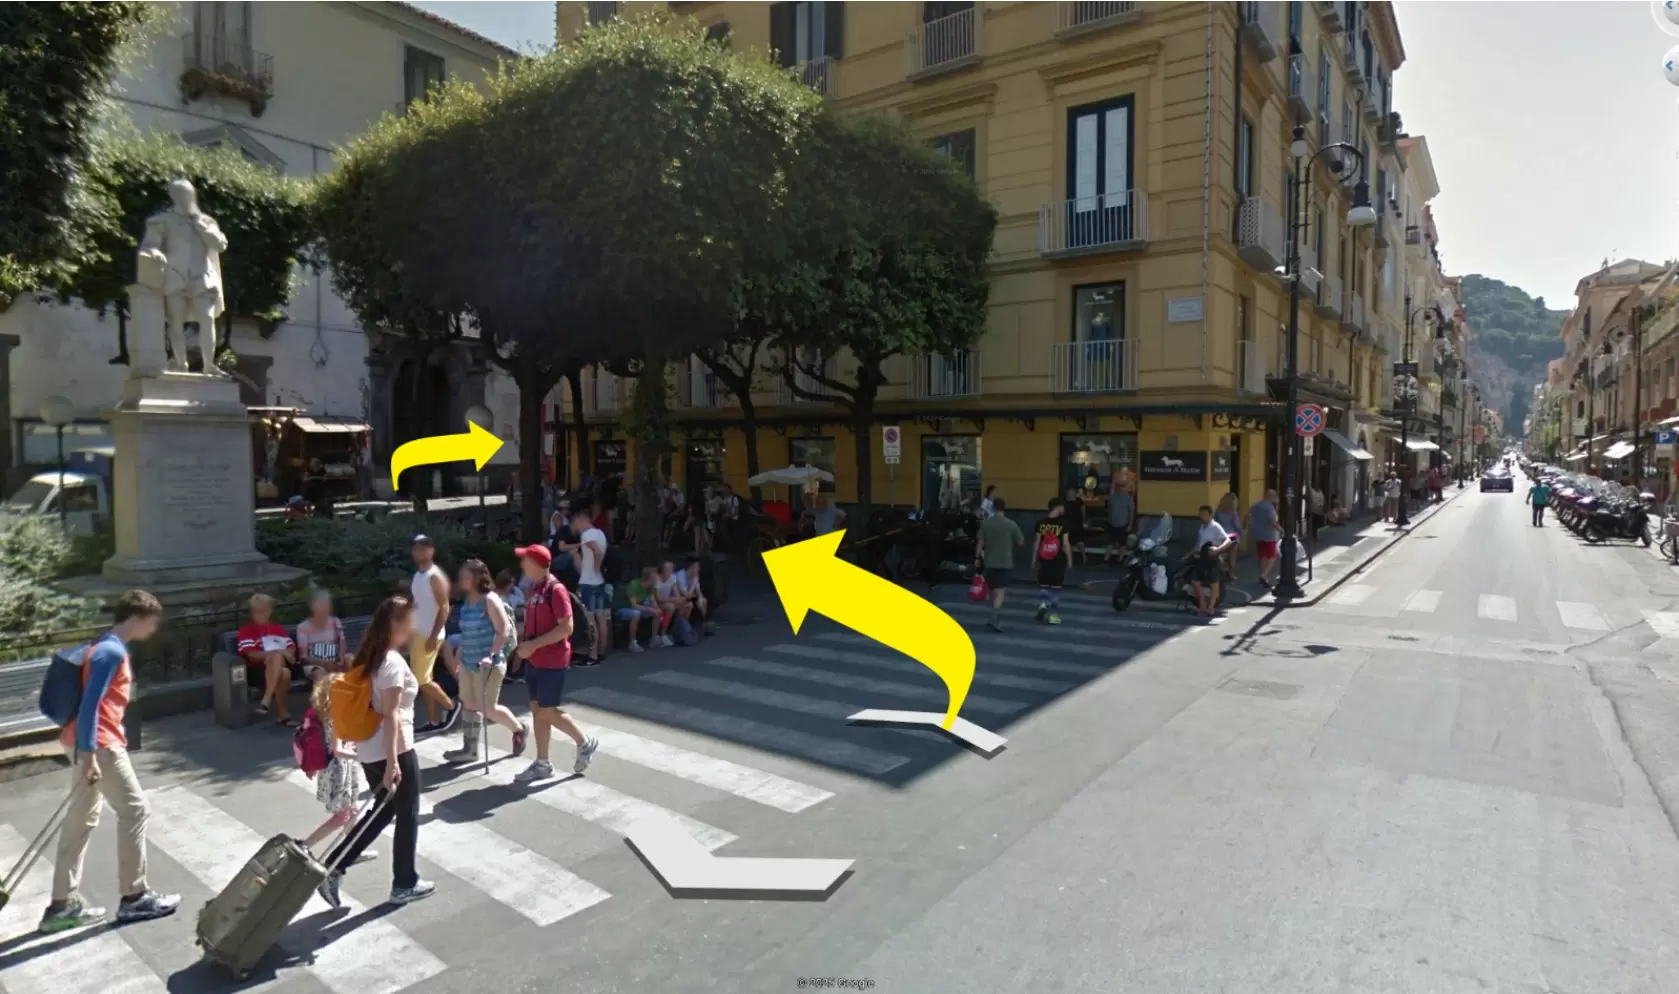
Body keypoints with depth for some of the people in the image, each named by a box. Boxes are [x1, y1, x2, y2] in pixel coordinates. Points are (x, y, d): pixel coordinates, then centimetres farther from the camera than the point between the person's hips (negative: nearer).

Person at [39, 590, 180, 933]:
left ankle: (63, 905, 19)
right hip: (98, 744, -10)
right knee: (134, 810, -2)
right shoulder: (112, 651, -17)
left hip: (89, 742, 10)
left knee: (81, 820, 13)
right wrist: (89, 753, -23)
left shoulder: (109, 647, 14)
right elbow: (90, 703, -22)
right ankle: (134, 898, 6)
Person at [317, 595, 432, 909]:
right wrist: (392, 762, -24)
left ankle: (332, 869, 17)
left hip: (369, 750, 9)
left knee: (384, 811, 22)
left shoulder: (370, 656, 7)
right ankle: (405, 885, 21)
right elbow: (391, 715, -24)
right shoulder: (393, 662, -20)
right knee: (408, 816, 8)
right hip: (394, 750, -9)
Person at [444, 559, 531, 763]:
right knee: (469, 705, 12)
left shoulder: (490, 600, -16)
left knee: (488, 708, 2)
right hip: (467, 663, 8)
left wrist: (490, 656, -26)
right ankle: (469, 749, 23)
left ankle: (519, 730, 25)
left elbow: (505, 632, -20)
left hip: (488, 664, -8)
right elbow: (466, 633, 16)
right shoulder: (467, 601, 8)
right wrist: (458, 659, 17)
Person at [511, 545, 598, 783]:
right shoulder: (534, 588, 9)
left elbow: (566, 628, -22)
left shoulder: (555, 590, -18)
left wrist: (533, 644, -23)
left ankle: (585, 744, 19)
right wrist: (523, 641, 2)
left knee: (548, 712, -1)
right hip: (534, 660, 8)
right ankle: (542, 764, 20)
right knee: (537, 710, 11)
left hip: (552, 661, -8)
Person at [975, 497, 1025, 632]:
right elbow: (1021, 542, 0)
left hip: (989, 562, 3)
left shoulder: (985, 523, -4)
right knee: (1000, 592, -4)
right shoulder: (1011, 524, -8)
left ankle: (996, 617, 29)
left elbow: (980, 543, -3)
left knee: (993, 591, 17)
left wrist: (978, 558, 7)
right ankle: (994, 619, -17)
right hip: (1005, 563, -2)